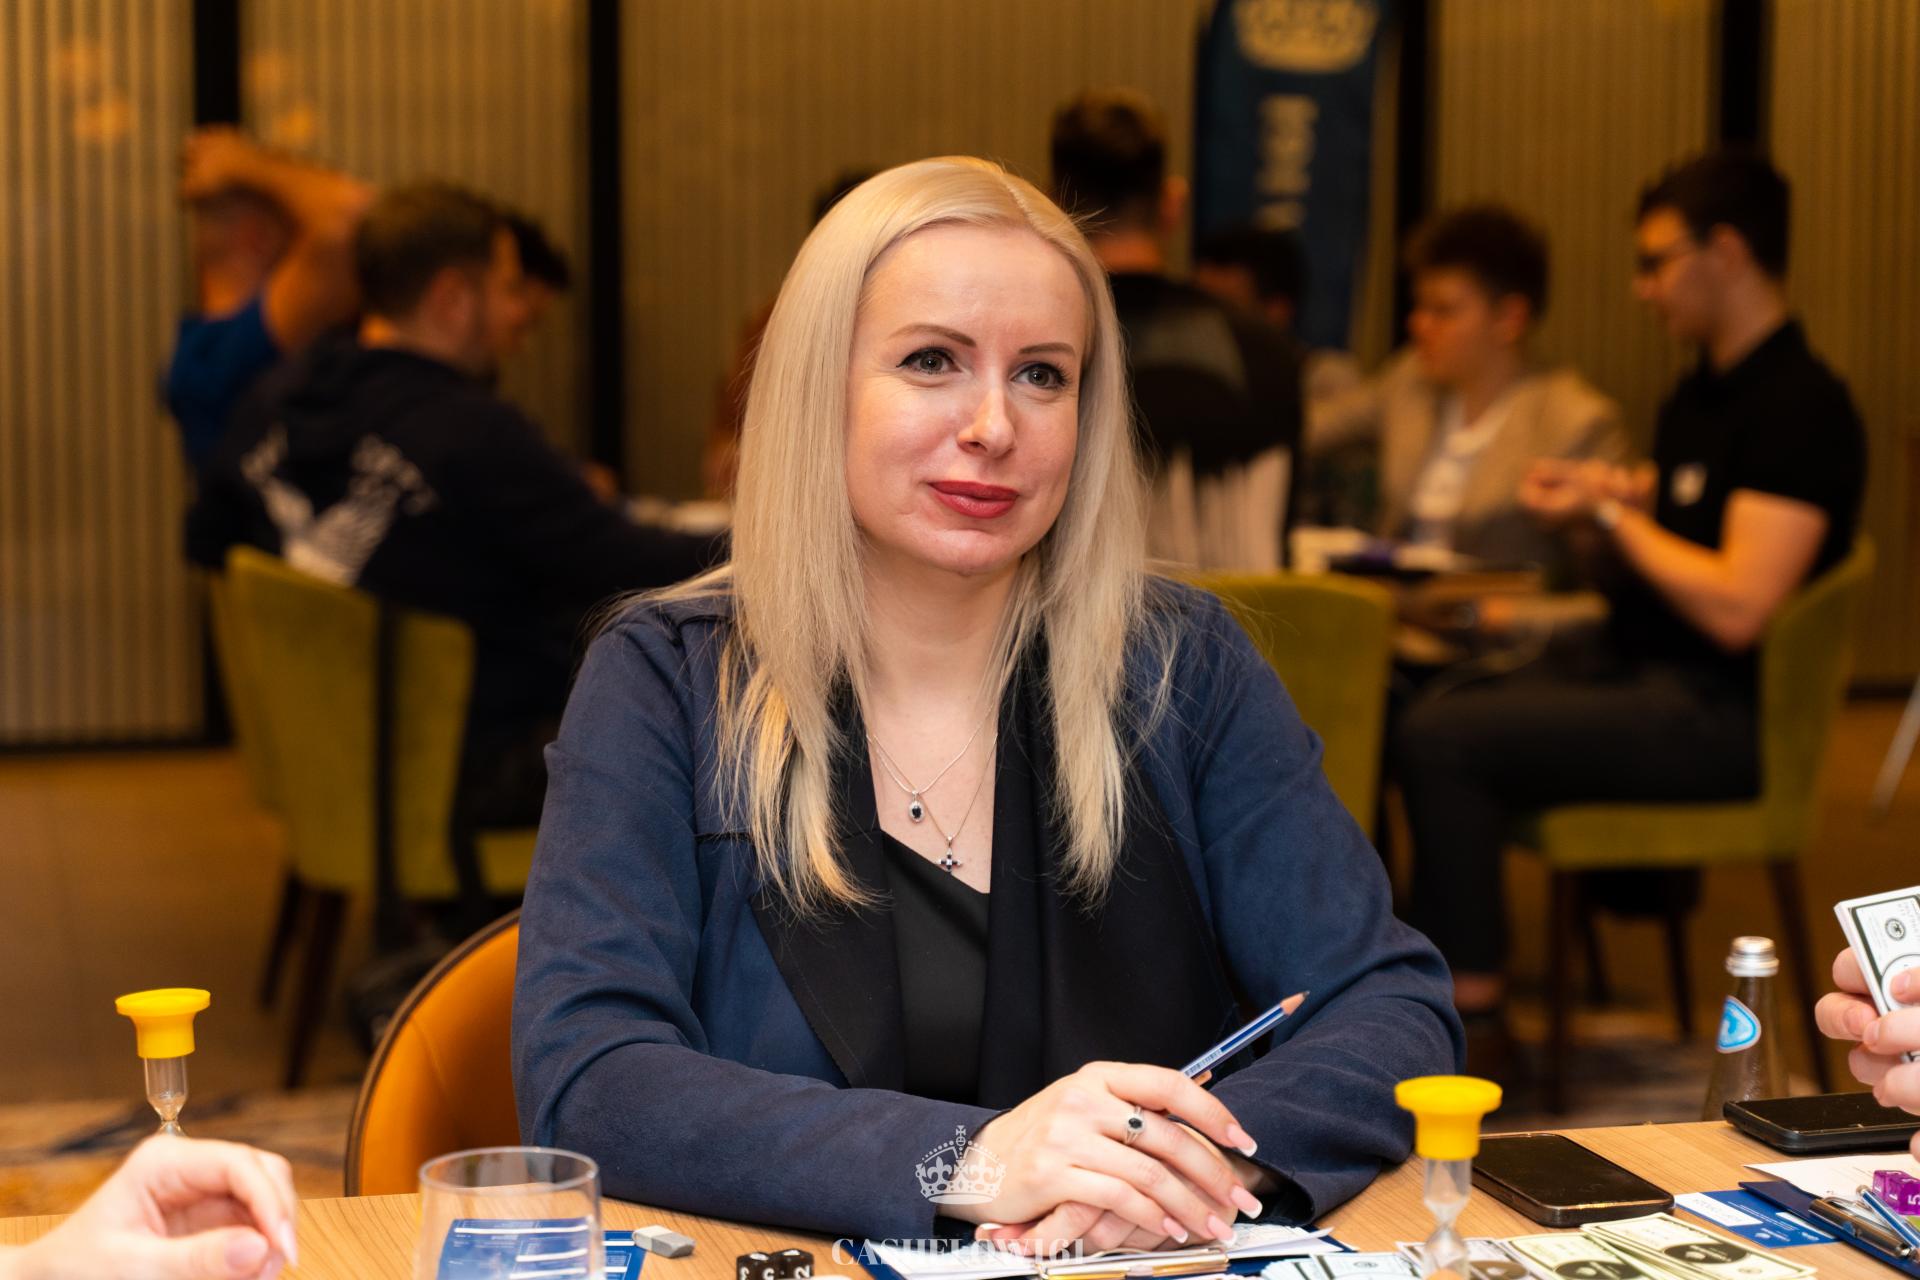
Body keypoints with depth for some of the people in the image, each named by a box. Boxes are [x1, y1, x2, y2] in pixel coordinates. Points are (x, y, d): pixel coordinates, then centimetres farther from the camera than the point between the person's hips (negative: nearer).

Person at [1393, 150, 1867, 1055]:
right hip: (1635, 668, 10)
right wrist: (1585, 513, 1)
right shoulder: (1702, 393, 15)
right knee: (1421, 712, -1)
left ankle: (1469, 998, -9)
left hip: (1718, 713, -10)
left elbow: (1736, 608, -26)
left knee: (1444, 739, -20)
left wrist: (1614, 511, -13)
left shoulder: (1802, 406, -16)